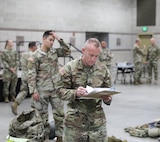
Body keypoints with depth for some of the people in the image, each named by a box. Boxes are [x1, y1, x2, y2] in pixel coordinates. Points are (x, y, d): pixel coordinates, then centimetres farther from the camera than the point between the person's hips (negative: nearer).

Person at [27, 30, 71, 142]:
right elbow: (31, 75, -10)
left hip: (56, 89, 4)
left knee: (60, 113, 5)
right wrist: (33, 91, -15)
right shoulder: (35, 55, -8)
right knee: (42, 115, 5)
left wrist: (60, 39, -6)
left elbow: (67, 52, 2)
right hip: (42, 90, -4)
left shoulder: (55, 52, 6)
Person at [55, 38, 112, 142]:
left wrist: (107, 99, -11)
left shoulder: (103, 69, 5)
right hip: (75, 121, -2)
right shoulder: (69, 68, -6)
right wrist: (75, 93, -22)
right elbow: (60, 90, -4)